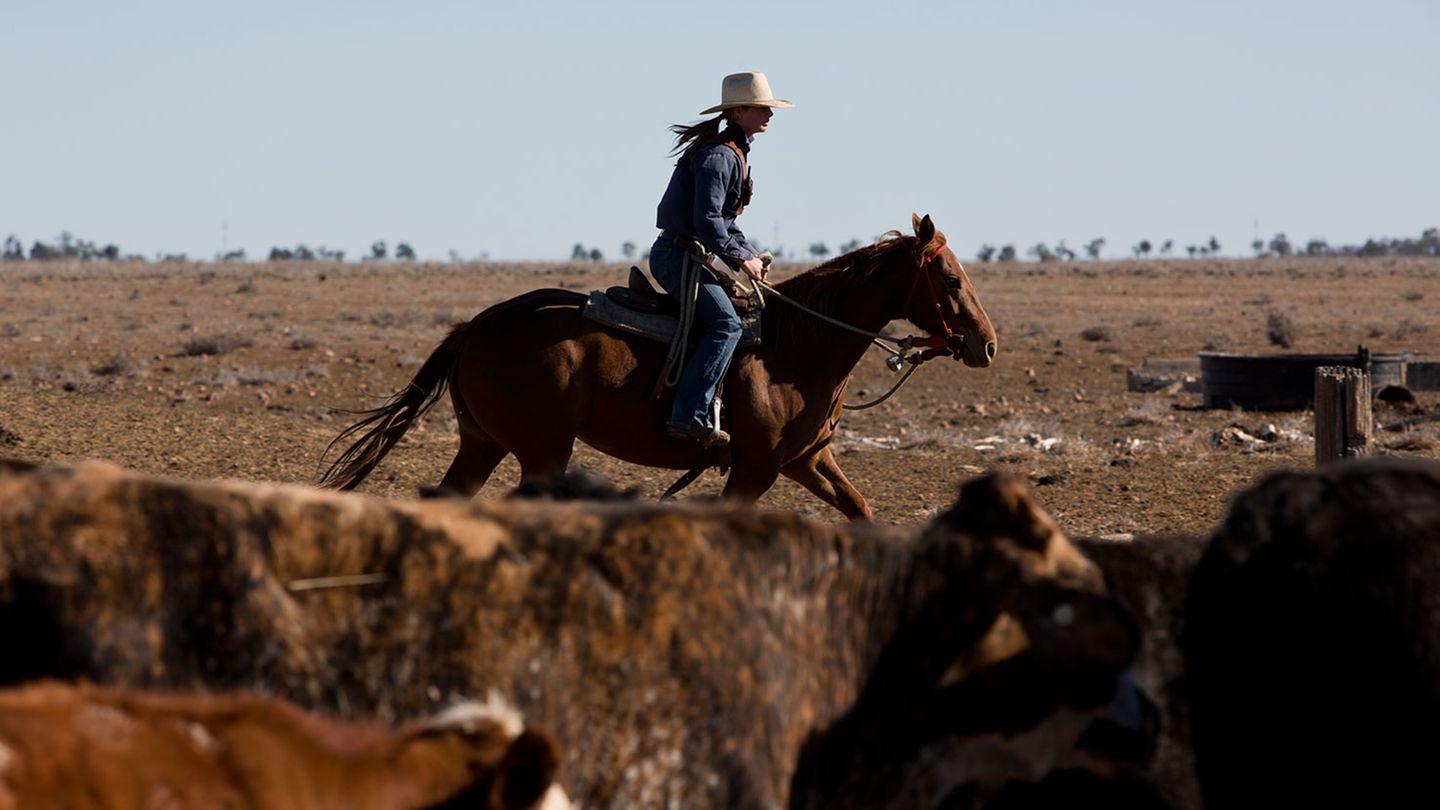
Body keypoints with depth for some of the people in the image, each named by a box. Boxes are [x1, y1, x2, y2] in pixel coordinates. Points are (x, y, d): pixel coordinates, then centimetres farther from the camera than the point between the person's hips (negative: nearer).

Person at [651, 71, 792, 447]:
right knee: (725, 324, -24)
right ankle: (688, 416, -31)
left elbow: (723, 218, 24)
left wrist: (750, 253, 12)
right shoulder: (719, 155, -16)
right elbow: (707, 221, -23)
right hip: (677, 255, -11)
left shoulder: (734, 153, 17)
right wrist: (741, 258, -13)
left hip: (679, 255, 11)